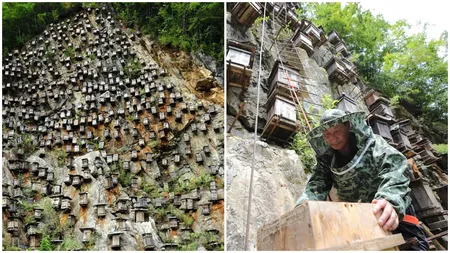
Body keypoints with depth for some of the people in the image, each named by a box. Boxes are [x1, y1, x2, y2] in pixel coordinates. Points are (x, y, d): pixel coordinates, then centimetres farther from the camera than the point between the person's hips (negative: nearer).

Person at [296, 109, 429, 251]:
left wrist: (390, 199, -44)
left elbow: (394, 166, -25)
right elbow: (316, 185, -12)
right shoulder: (326, 160, 2)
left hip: (396, 212, -3)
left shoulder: (370, 143, -9)